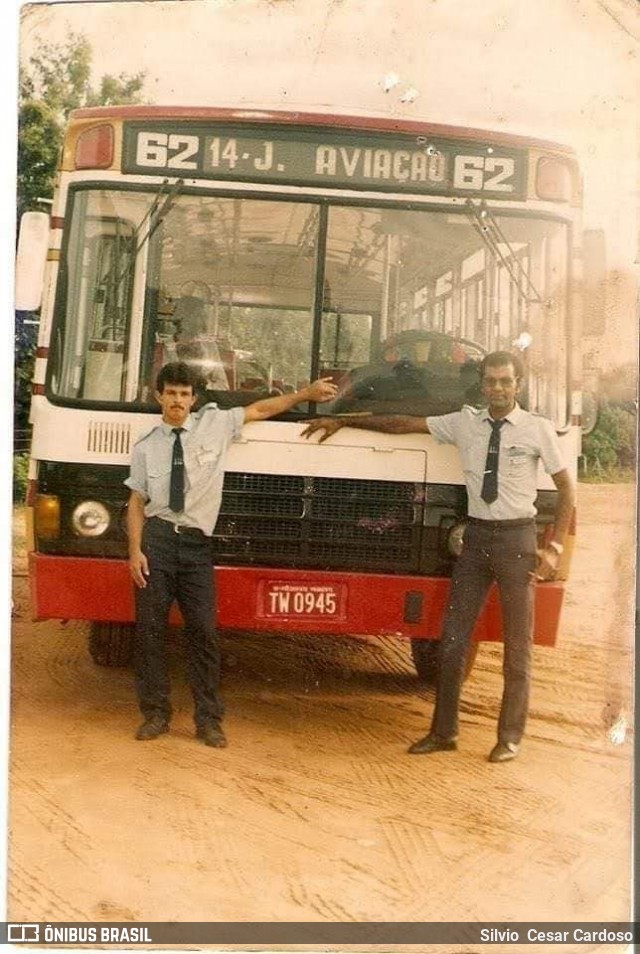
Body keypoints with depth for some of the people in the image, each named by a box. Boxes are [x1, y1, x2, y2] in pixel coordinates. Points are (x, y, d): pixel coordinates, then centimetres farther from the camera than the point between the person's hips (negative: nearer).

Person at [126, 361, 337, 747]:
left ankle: (208, 719, 8)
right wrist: (135, 551, -4)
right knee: (150, 628, 2)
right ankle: (156, 713, 15)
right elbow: (137, 502, 5)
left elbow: (260, 409, 17)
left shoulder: (215, 424, 7)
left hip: (197, 543, 0)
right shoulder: (146, 447, 5)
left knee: (203, 630, -2)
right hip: (157, 539, 0)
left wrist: (307, 393, 18)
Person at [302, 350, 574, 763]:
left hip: (517, 538, -3)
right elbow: (402, 424, 9)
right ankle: (444, 731, 15)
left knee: (517, 643, 5)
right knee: (454, 637, 4)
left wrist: (555, 548, -6)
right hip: (476, 535, 3)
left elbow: (567, 489, 1)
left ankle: (510, 737, 18)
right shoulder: (464, 422, 4)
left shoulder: (538, 429, -4)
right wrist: (343, 421, 10)